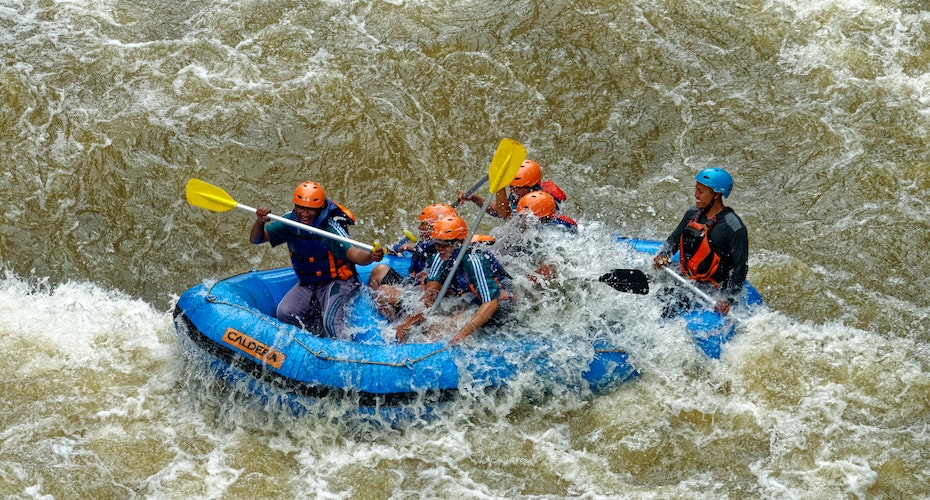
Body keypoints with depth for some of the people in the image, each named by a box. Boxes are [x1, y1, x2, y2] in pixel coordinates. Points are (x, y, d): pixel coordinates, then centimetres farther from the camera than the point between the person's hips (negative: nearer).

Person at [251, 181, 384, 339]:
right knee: (284, 314, -9)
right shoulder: (290, 221, -9)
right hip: (307, 284, 6)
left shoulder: (330, 227, -26)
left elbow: (353, 253, -41)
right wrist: (260, 221, -30)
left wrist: (371, 256, -64)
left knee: (330, 324, -26)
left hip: (336, 283, -6)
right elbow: (256, 239, -8)